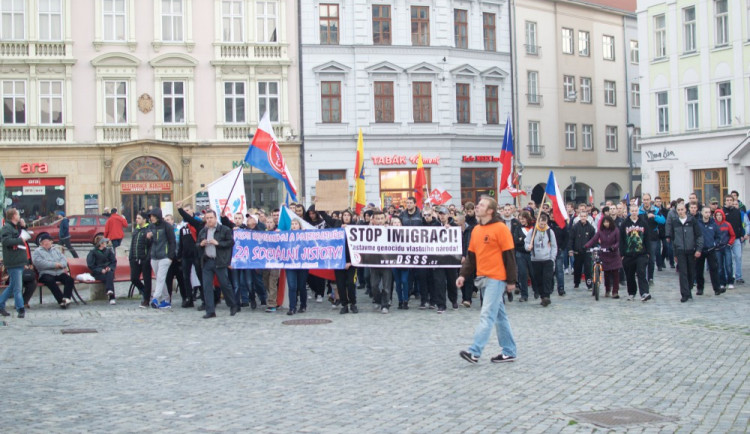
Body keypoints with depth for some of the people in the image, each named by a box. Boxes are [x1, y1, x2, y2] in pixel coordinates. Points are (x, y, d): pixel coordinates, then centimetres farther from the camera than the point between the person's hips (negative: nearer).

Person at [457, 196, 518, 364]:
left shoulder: (500, 229, -11)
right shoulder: (476, 230, 11)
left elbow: (509, 256, -11)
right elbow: (471, 255, 15)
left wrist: (511, 280, -11)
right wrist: (463, 274, 4)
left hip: (496, 278, -8)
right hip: (484, 277, 8)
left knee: (487, 315, -10)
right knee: (499, 315, 13)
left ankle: (475, 352, -15)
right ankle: (509, 352, 20)